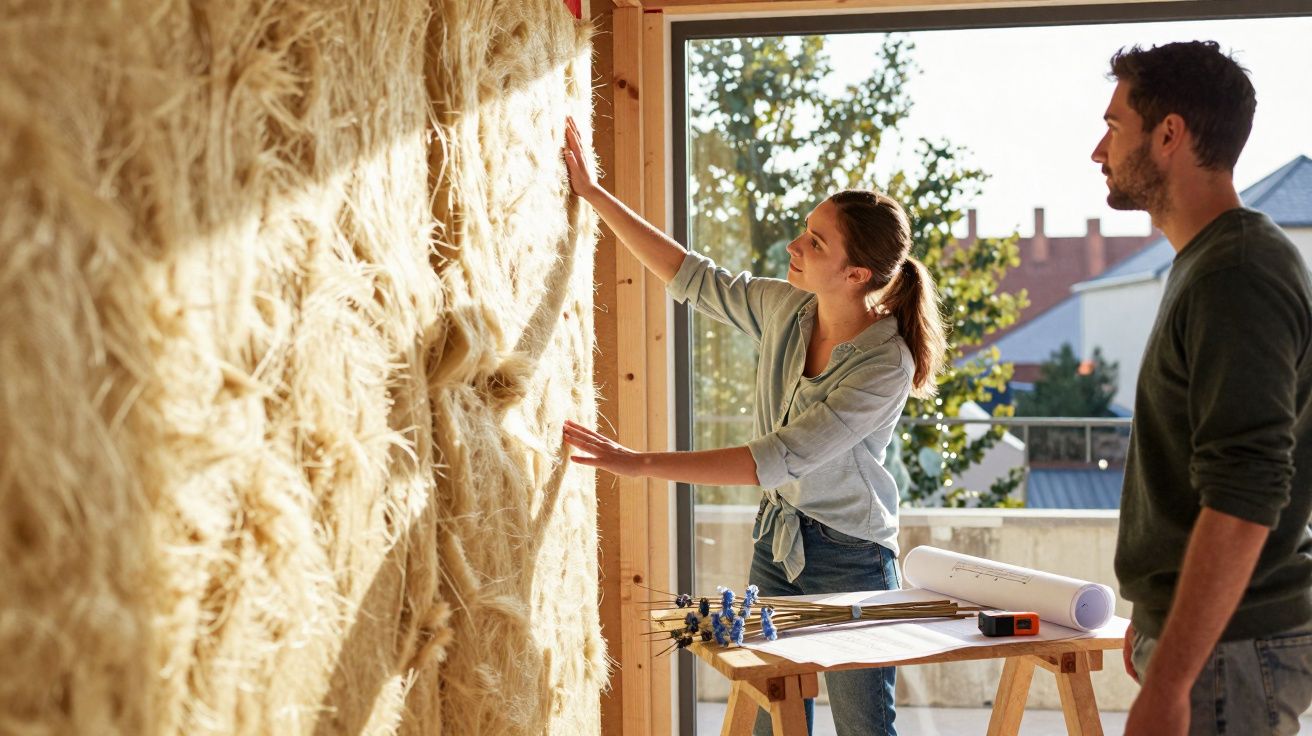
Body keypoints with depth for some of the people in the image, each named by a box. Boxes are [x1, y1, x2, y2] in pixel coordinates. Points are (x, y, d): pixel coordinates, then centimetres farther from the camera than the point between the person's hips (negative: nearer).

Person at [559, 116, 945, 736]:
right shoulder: (785, 309, -6)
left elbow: (778, 459, -30)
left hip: (850, 559, -6)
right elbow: (692, 276, 5)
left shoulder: (886, 366, -25)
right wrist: (593, 194, 0)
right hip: (777, 539, 6)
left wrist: (639, 463, -33)